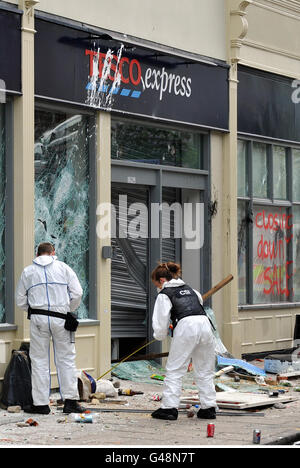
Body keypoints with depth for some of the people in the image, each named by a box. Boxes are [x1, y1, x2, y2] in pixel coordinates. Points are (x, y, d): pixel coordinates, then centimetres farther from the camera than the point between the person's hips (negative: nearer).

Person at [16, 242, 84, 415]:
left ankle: (41, 403, 6)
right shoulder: (63, 268, 6)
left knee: (39, 361, 5)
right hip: (60, 318, -1)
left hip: (38, 318, 1)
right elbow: (77, 293, 0)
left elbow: (20, 300, 10)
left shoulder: (28, 271, 10)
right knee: (66, 359, 6)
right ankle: (70, 400, 2)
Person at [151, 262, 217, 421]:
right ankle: (208, 408, 13)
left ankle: (169, 407, -2)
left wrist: (160, 335, 26)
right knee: (205, 370, 13)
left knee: (174, 370, 2)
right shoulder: (188, 288, 28)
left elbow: (161, 322, 5)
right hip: (204, 323, 6)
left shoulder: (164, 294, 10)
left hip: (185, 326, -6)